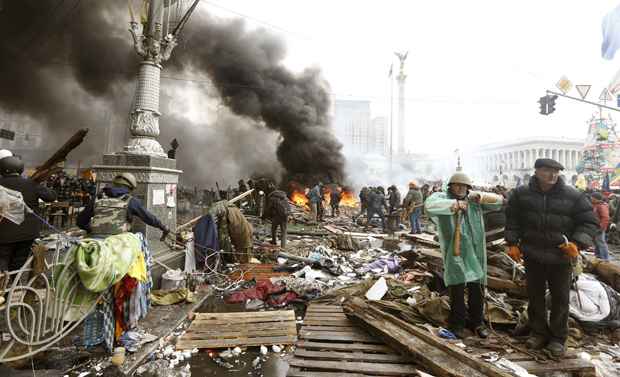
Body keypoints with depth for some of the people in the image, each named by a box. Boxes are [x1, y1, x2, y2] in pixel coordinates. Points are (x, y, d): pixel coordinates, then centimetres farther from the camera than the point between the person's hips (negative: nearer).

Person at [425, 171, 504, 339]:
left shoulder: (474, 200, 11)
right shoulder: (442, 197, -2)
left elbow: (498, 200, 7)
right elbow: (429, 205, -22)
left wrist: (480, 196, -10)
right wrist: (454, 204, -25)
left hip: (475, 251, 4)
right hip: (454, 252, -4)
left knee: (477, 288, 13)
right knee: (457, 288, 3)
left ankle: (477, 321, 32)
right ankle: (457, 322, 21)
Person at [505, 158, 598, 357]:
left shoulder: (573, 196, -5)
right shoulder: (521, 194, -2)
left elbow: (589, 223, 0)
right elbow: (512, 220, 7)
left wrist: (577, 243, -15)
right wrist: (512, 243, 1)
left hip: (561, 257, -1)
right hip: (532, 255, 1)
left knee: (560, 298, 11)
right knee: (535, 296, 13)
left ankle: (557, 337, 28)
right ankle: (539, 332, 31)